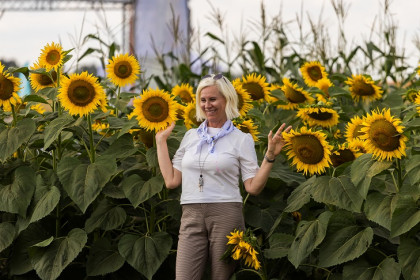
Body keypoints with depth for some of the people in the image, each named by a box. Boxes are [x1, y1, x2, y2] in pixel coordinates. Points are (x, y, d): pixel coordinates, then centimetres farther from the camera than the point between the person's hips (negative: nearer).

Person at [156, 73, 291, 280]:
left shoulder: (242, 139, 3)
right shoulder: (191, 136, 13)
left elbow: (253, 187, -1)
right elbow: (171, 181, 11)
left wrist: (270, 156, -12)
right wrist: (161, 141, 14)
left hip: (226, 215, -2)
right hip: (191, 217, 3)